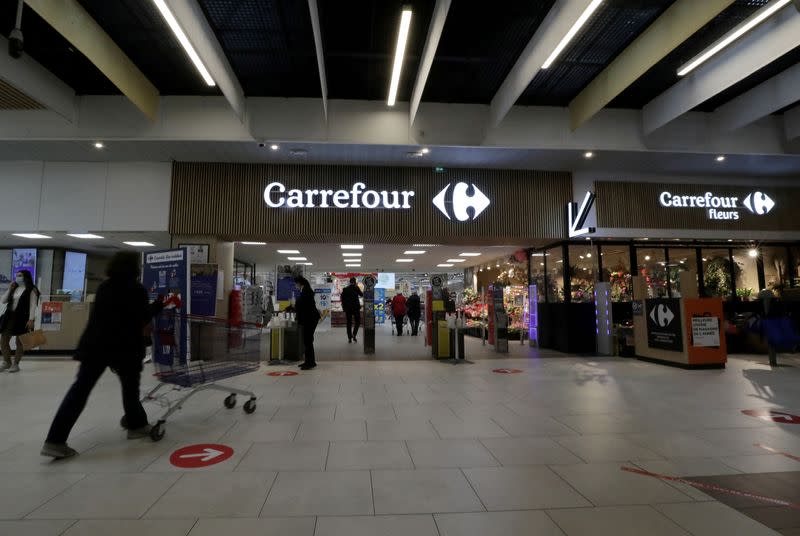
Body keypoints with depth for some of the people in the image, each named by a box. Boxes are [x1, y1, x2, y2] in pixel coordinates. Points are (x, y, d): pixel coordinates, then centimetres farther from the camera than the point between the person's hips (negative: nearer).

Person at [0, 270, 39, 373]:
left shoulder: (31, 289, -6)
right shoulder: (14, 289, 14)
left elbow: (33, 305, -11)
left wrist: (31, 319, -19)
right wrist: (9, 289, 3)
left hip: (22, 317, -7)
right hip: (10, 316, 7)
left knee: (19, 342, 0)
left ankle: (15, 364, 11)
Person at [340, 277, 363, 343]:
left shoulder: (345, 289, 5)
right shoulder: (356, 288, -6)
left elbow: (342, 300, 5)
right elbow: (362, 295, 2)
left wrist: (344, 309, 12)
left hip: (348, 308, 3)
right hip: (356, 307, -3)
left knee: (349, 323, 8)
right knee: (357, 322, 10)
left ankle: (349, 338, 6)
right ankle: (354, 335, -6)